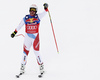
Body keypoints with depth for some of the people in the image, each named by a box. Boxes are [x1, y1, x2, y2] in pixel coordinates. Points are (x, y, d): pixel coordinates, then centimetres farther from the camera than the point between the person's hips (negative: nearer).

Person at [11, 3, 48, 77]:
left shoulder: (38, 17, 1)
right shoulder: (26, 18, 4)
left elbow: (44, 13, -13)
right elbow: (20, 26, 14)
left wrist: (46, 8, -32)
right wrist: (15, 32, 12)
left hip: (35, 37, -2)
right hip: (27, 38, 2)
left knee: (37, 52, -5)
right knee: (25, 52, 4)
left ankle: (41, 67, 9)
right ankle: (22, 68, 13)